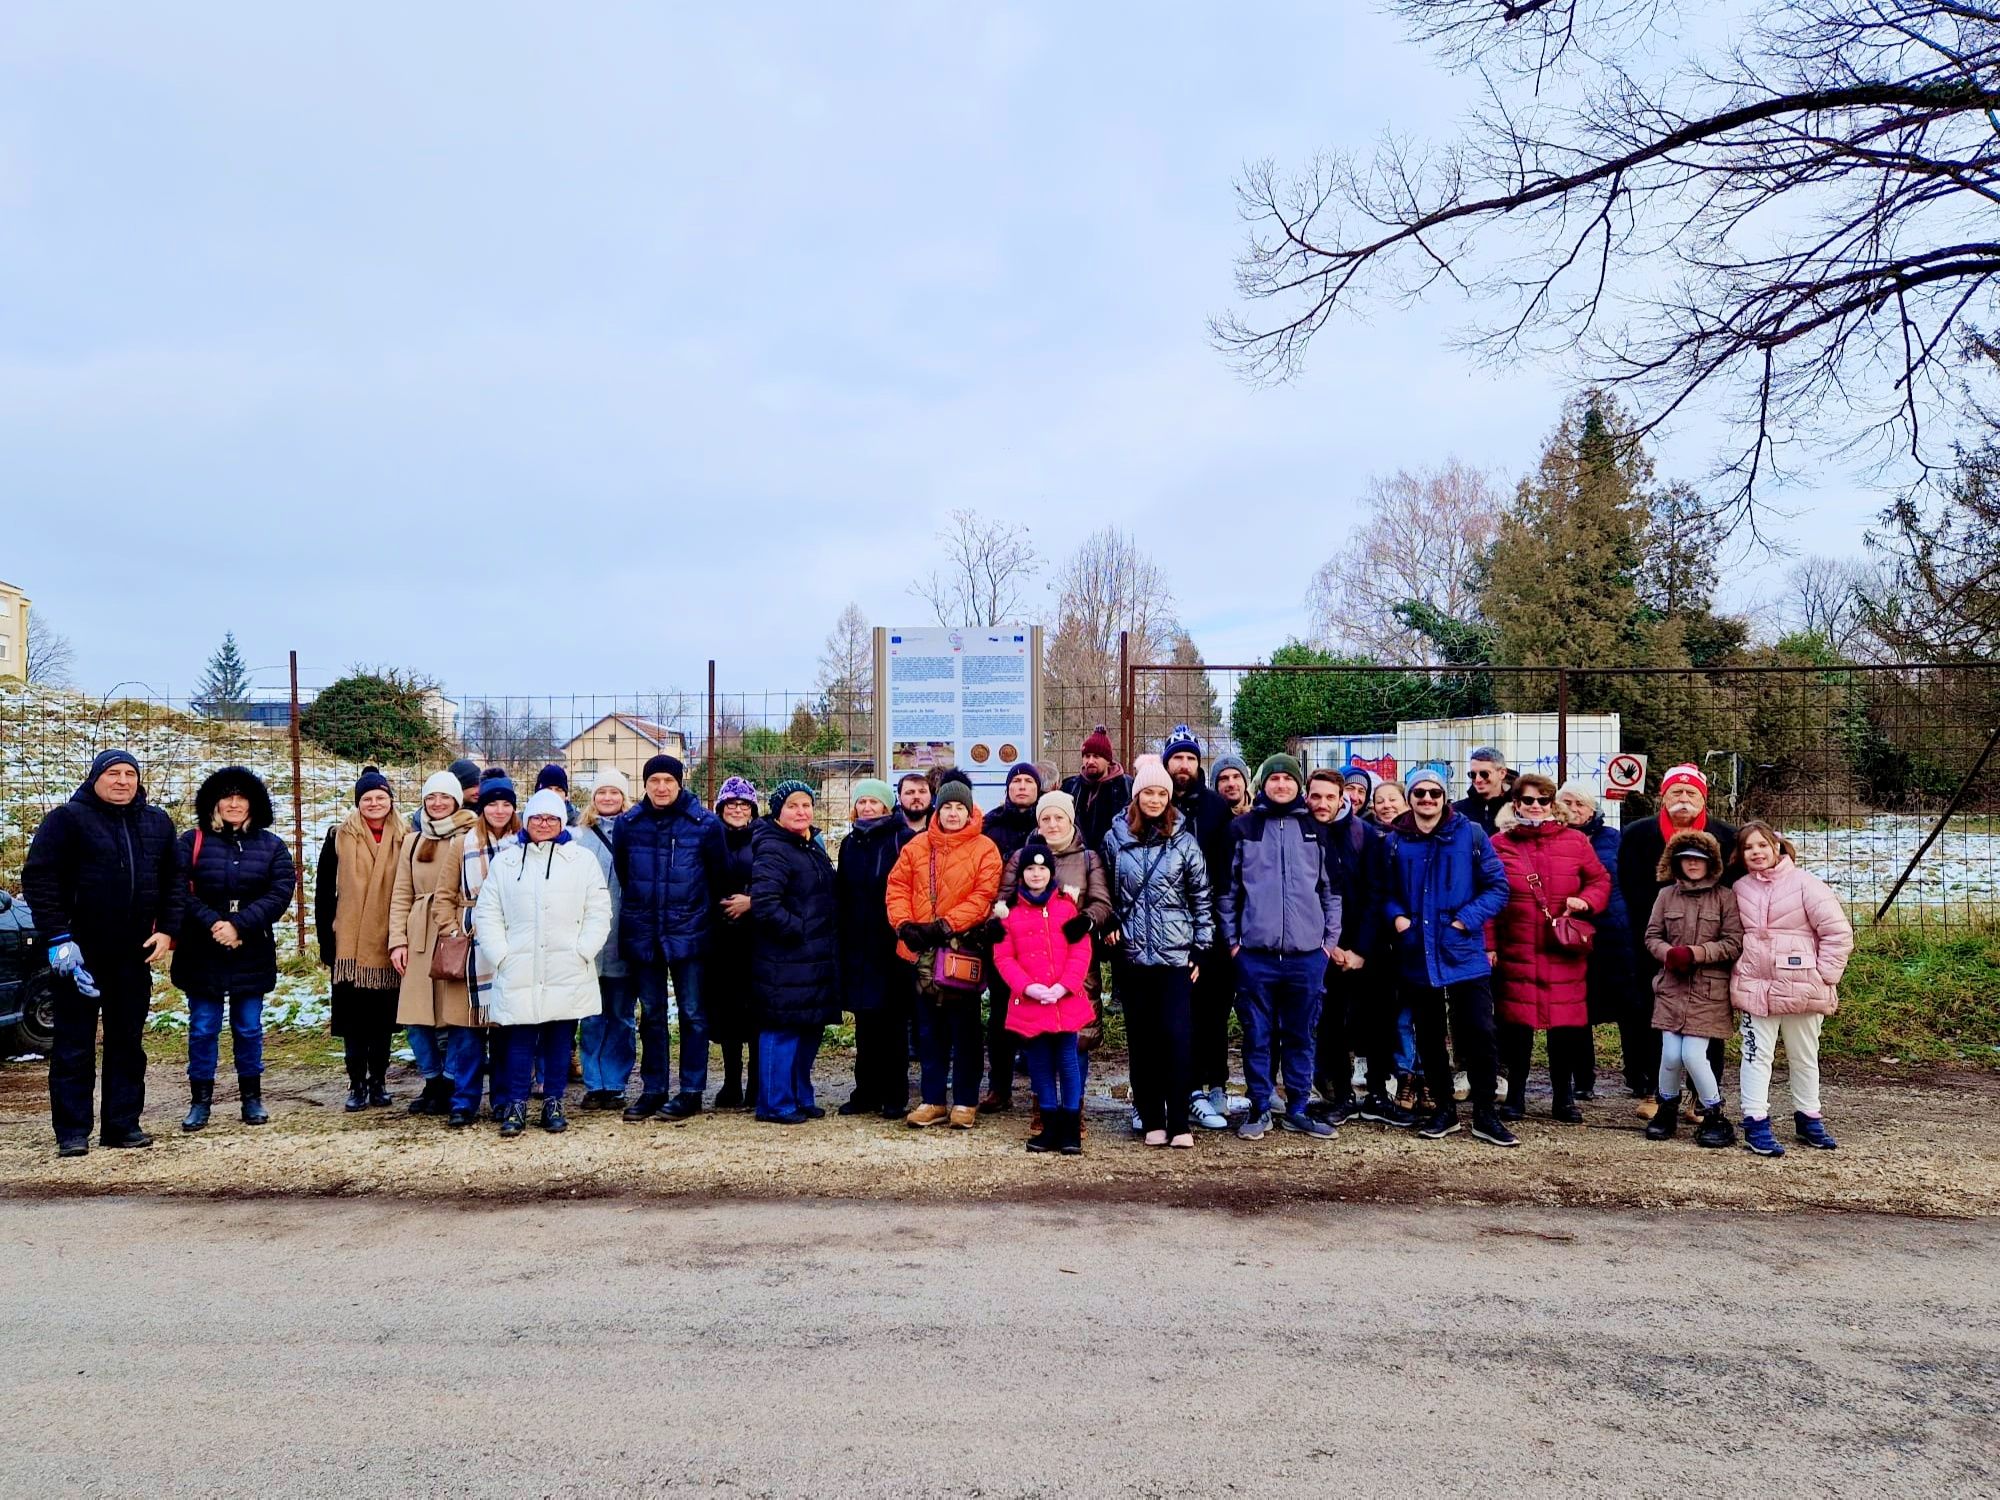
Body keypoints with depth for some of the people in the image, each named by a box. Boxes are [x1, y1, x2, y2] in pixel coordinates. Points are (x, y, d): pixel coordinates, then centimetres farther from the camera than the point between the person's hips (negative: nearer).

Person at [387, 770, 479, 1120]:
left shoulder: (468, 839, 0)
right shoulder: (412, 842, 17)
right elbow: (401, 895, 13)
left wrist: (461, 935, -13)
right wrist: (397, 940, 3)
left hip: (458, 936, -5)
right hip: (419, 938, 5)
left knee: (461, 1017, -4)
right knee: (415, 1019, 6)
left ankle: (461, 1094, 6)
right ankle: (435, 1082, 24)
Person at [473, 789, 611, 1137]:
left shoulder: (583, 859, 6)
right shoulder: (505, 861, 10)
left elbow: (599, 913, 3)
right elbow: (487, 914, 8)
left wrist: (582, 952, -6)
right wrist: (501, 954, -3)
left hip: (568, 973, 0)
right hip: (518, 973, 0)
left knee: (561, 1039, 5)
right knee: (520, 1039, 0)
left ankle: (553, 1103, 16)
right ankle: (515, 1106, 9)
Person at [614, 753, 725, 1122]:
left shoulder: (705, 823, -4)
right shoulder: (628, 824, 3)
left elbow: (717, 877, 5)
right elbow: (622, 874, 16)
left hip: (689, 932, -3)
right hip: (643, 934, 3)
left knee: (693, 1014, 2)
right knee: (651, 1015, 10)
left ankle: (691, 1092, 10)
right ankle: (653, 1090, 19)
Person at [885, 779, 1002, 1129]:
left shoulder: (984, 849, -2)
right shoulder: (916, 847, 9)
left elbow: (983, 896, -11)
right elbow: (897, 888, 7)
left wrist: (946, 925, -18)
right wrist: (904, 923, -10)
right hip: (922, 951, 4)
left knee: (965, 1030, 5)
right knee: (929, 1030, 11)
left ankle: (965, 1103, 15)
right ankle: (932, 1100, 20)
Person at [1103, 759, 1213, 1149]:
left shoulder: (1184, 841, 1)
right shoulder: (1115, 838, 4)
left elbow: (1202, 897, 5)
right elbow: (1105, 891, 12)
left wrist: (1201, 946, 2)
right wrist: (1109, 928, 1)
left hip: (1176, 953, -1)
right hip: (1131, 953, 1)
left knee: (1177, 1035, -6)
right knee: (1141, 1037, 5)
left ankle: (1179, 1123, 0)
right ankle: (1151, 1120, 13)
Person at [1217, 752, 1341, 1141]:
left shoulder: (1316, 828, 8)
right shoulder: (1242, 828, 4)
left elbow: (1331, 889, 12)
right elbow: (1226, 889, 7)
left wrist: (1330, 939, 7)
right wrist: (1232, 939, 3)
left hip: (1307, 954, 1)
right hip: (1255, 953, -1)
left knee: (1301, 1036, 9)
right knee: (1257, 1036, 4)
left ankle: (1297, 1110, 19)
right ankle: (1259, 1109, 14)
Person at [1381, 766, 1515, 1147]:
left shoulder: (1469, 834, -3)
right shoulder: (1396, 840, 4)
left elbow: (1497, 886, -3)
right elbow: (1387, 892, 12)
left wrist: (1467, 918, -13)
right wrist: (1396, 916, -7)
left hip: (1464, 954, -2)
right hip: (1417, 955, 3)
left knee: (1478, 1034, -2)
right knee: (1429, 1037, 12)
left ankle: (1485, 1115, 12)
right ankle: (1444, 1109, 26)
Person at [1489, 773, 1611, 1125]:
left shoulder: (1575, 842, 7)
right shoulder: (1499, 844, 5)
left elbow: (1600, 881, 13)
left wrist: (1586, 900, -9)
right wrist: (1489, 945, -1)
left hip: (1565, 954, 1)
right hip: (1516, 953, -1)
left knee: (1566, 1026, 3)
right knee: (1517, 1023, 4)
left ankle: (1564, 1098, 19)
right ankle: (1515, 1095, 19)